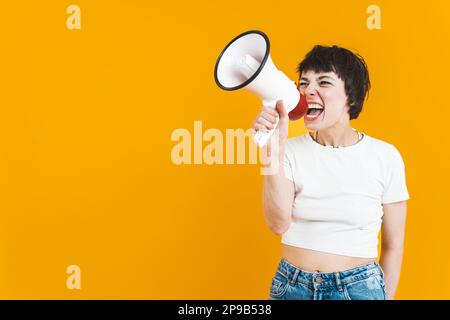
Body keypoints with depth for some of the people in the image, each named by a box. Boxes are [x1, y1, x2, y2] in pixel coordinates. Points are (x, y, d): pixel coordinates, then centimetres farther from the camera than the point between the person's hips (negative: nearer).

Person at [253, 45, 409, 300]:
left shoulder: (385, 156, -8)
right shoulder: (291, 150, -5)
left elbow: (393, 245, -1)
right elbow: (278, 223, -19)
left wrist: (386, 297, 2)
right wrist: (274, 150, -26)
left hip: (359, 287, -1)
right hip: (291, 285, 1)